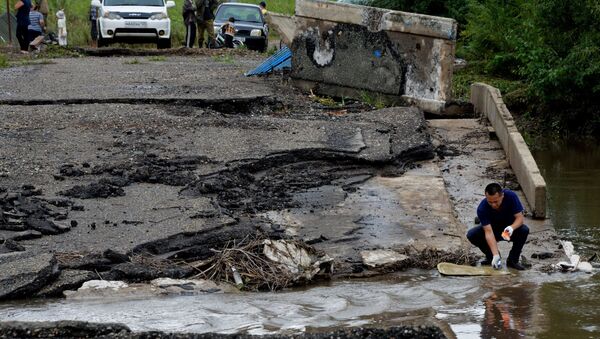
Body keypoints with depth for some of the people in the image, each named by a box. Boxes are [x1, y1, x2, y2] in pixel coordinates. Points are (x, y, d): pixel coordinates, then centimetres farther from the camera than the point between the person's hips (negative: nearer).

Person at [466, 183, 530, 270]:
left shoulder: (511, 196, -27)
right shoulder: (482, 208, -30)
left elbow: (519, 218, -25)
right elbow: (489, 232, -34)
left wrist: (511, 228, -48)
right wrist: (495, 255, -44)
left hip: (509, 228, 0)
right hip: (493, 228, 0)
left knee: (524, 230, -32)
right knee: (471, 235, -26)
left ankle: (513, 260, -10)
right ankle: (491, 256, 1)